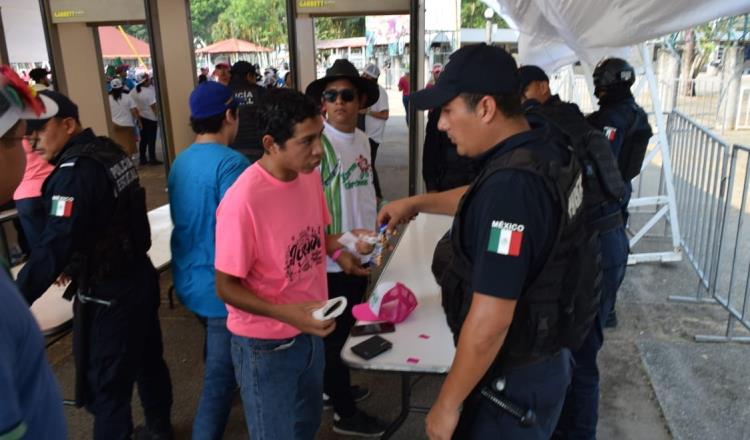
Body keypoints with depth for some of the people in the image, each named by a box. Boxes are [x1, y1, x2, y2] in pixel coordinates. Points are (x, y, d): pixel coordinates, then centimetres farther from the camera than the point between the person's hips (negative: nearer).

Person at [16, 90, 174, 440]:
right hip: (140, 277, 9)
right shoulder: (110, 151, 2)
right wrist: (77, 263, 16)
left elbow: (55, 244, -30)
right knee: (147, 360, 24)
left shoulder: (75, 170, -23)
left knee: (105, 385, 6)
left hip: (107, 295, -9)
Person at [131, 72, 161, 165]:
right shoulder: (149, 91, -18)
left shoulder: (133, 91, 2)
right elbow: (154, 106, -18)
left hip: (140, 118, 6)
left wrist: (138, 119, 13)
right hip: (151, 118, -6)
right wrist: (159, 116, -9)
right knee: (151, 139, 2)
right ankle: (152, 159, 6)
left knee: (143, 139, 14)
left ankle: (142, 159, 18)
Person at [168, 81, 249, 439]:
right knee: (220, 375, 3)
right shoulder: (231, 163, -22)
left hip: (189, 280, 10)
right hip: (223, 284, -9)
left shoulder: (180, 162, 5)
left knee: (215, 356, 32)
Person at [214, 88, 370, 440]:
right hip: (266, 346, -7)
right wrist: (287, 314, -31)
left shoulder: (310, 174, -6)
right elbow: (226, 287, -20)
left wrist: (339, 250, -9)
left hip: (309, 332, 7)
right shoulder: (243, 201, -29)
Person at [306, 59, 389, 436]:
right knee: (334, 333, 8)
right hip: (333, 260, -8)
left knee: (347, 327, 23)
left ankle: (335, 388, 43)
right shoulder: (318, 143, -19)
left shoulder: (362, 139, 5)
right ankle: (345, 413, 25)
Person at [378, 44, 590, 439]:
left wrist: (447, 405, -20)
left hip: (513, 381, -9)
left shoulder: (512, 183, -31)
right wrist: (416, 203, 21)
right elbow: (481, 200, 22)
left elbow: (490, 322, -31)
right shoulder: (542, 153, 0)